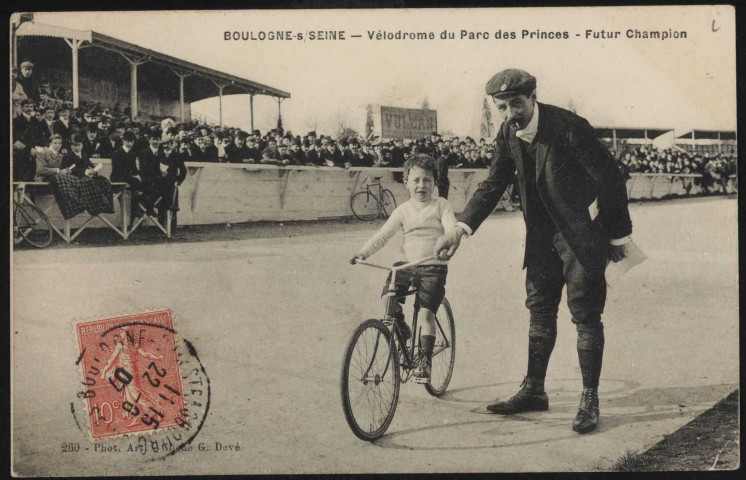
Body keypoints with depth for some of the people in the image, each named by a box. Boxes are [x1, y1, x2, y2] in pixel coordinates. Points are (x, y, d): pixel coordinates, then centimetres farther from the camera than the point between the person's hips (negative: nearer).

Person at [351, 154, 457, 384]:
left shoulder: (441, 205, 2)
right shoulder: (403, 210, 9)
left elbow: (452, 229, -11)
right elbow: (383, 234, 5)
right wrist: (364, 252, -10)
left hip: (433, 266, -3)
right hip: (406, 264, 3)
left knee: (426, 312, -15)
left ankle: (425, 359, -4)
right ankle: (401, 330, 13)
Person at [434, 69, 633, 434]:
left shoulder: (569, 127, -22)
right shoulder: (508, 134, -3)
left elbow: (610, 178, -16)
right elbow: (493, 185, 3)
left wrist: (618, 236, -9)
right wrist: (460, 228, -9)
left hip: (583, 233, -6)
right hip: (543, 234, 7)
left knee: (585, 315, -3)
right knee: (539, 309, 12)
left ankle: (590, 400, 7)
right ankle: (534, 390, 24)